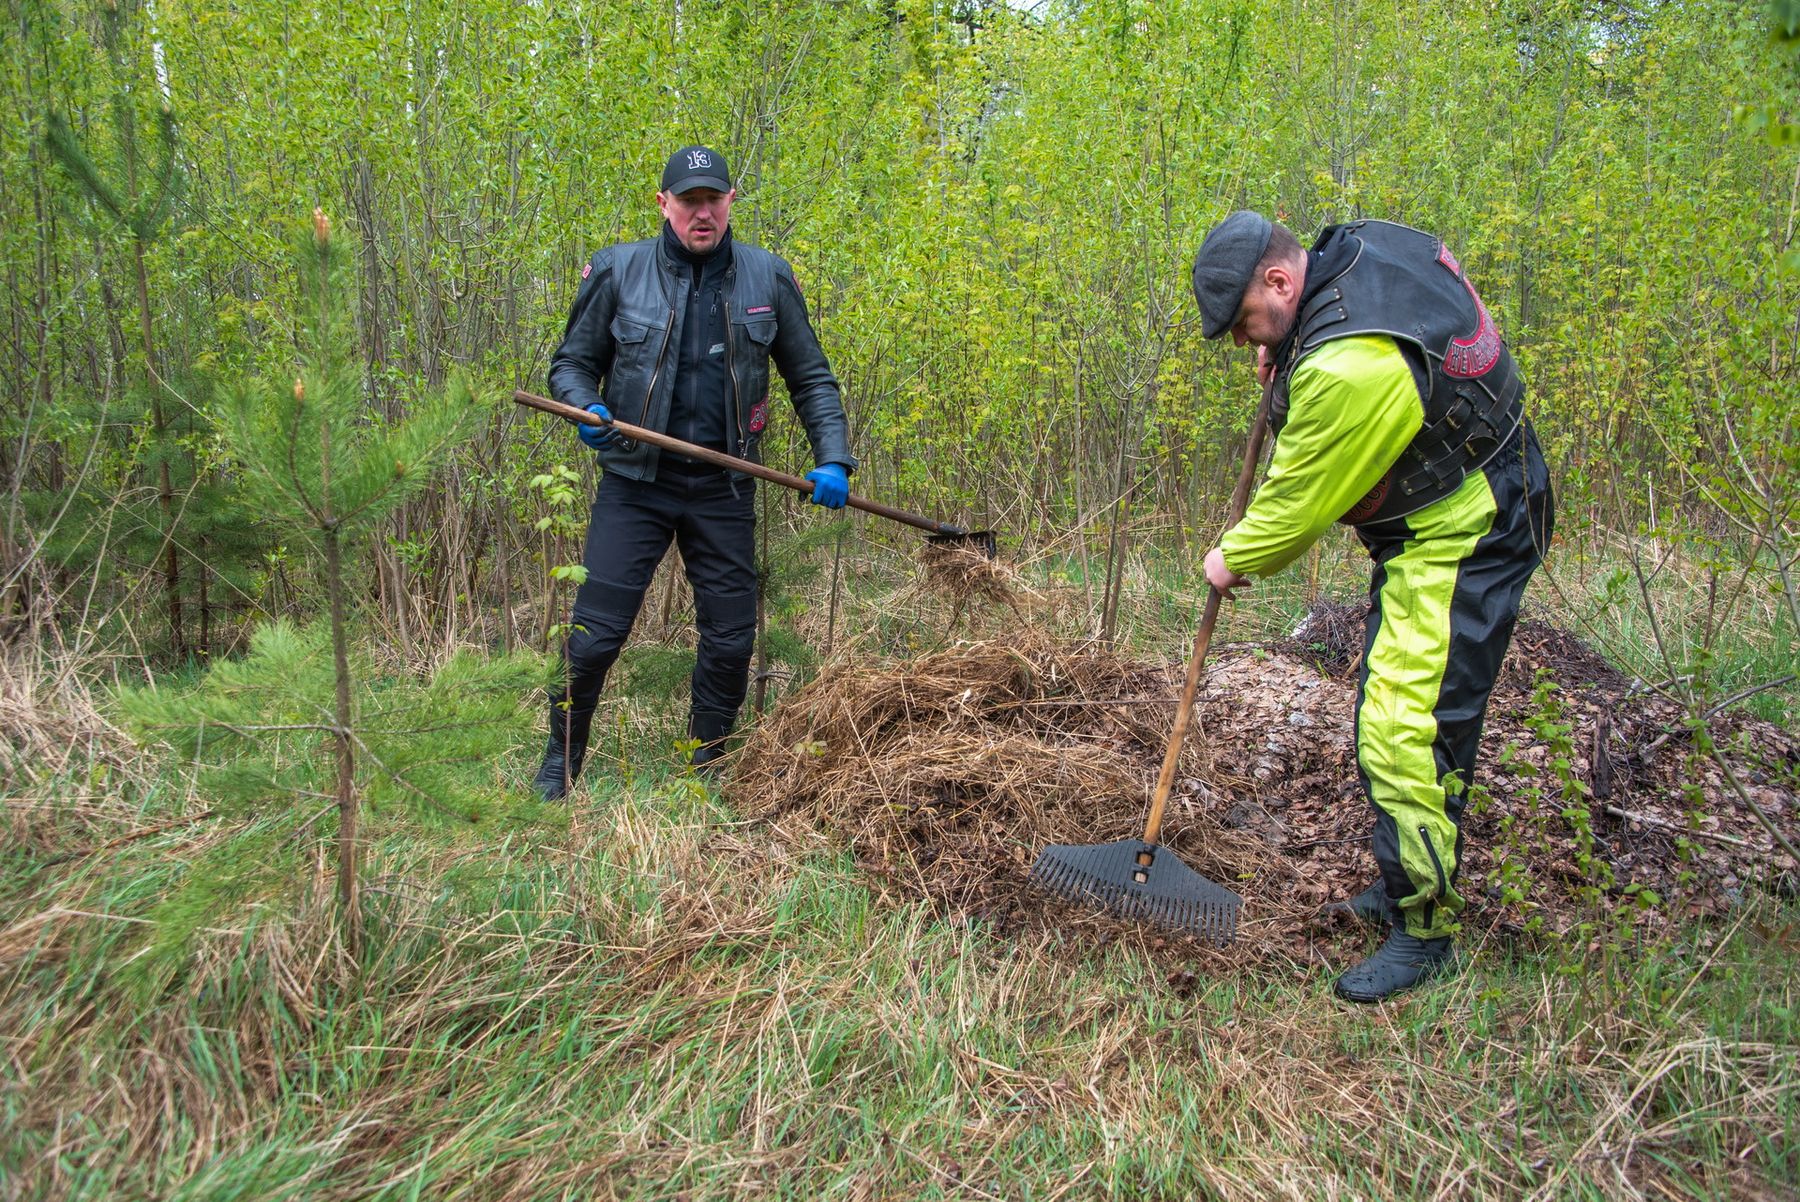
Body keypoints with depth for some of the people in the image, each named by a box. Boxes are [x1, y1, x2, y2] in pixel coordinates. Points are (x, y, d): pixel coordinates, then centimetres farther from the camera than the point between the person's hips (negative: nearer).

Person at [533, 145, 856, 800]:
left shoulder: (768, 277, 3)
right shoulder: (619, 270, -2)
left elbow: (812, 379, 10)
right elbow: (572, 362, 8)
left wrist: (833, 458, -2)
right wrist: (587, 409, -14)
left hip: (724, 488, 2)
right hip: (635, 481, -2)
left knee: (730, 639, 7)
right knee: (594, 632, -4)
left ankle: (707, 770, 28)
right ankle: (558, 766, 17)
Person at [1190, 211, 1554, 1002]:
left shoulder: (1347, 366, -32)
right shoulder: (1364, 246, -3)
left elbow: (1300, 501, -19)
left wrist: (1233, 559, 0)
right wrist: (1286, 355, 8)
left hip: (1459, 542, -11)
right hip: (1442, 520, 11)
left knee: (1408, 734, -10)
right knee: (1386, 711, 17)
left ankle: (1424, 930, 4)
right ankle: (1405, 882, 32)